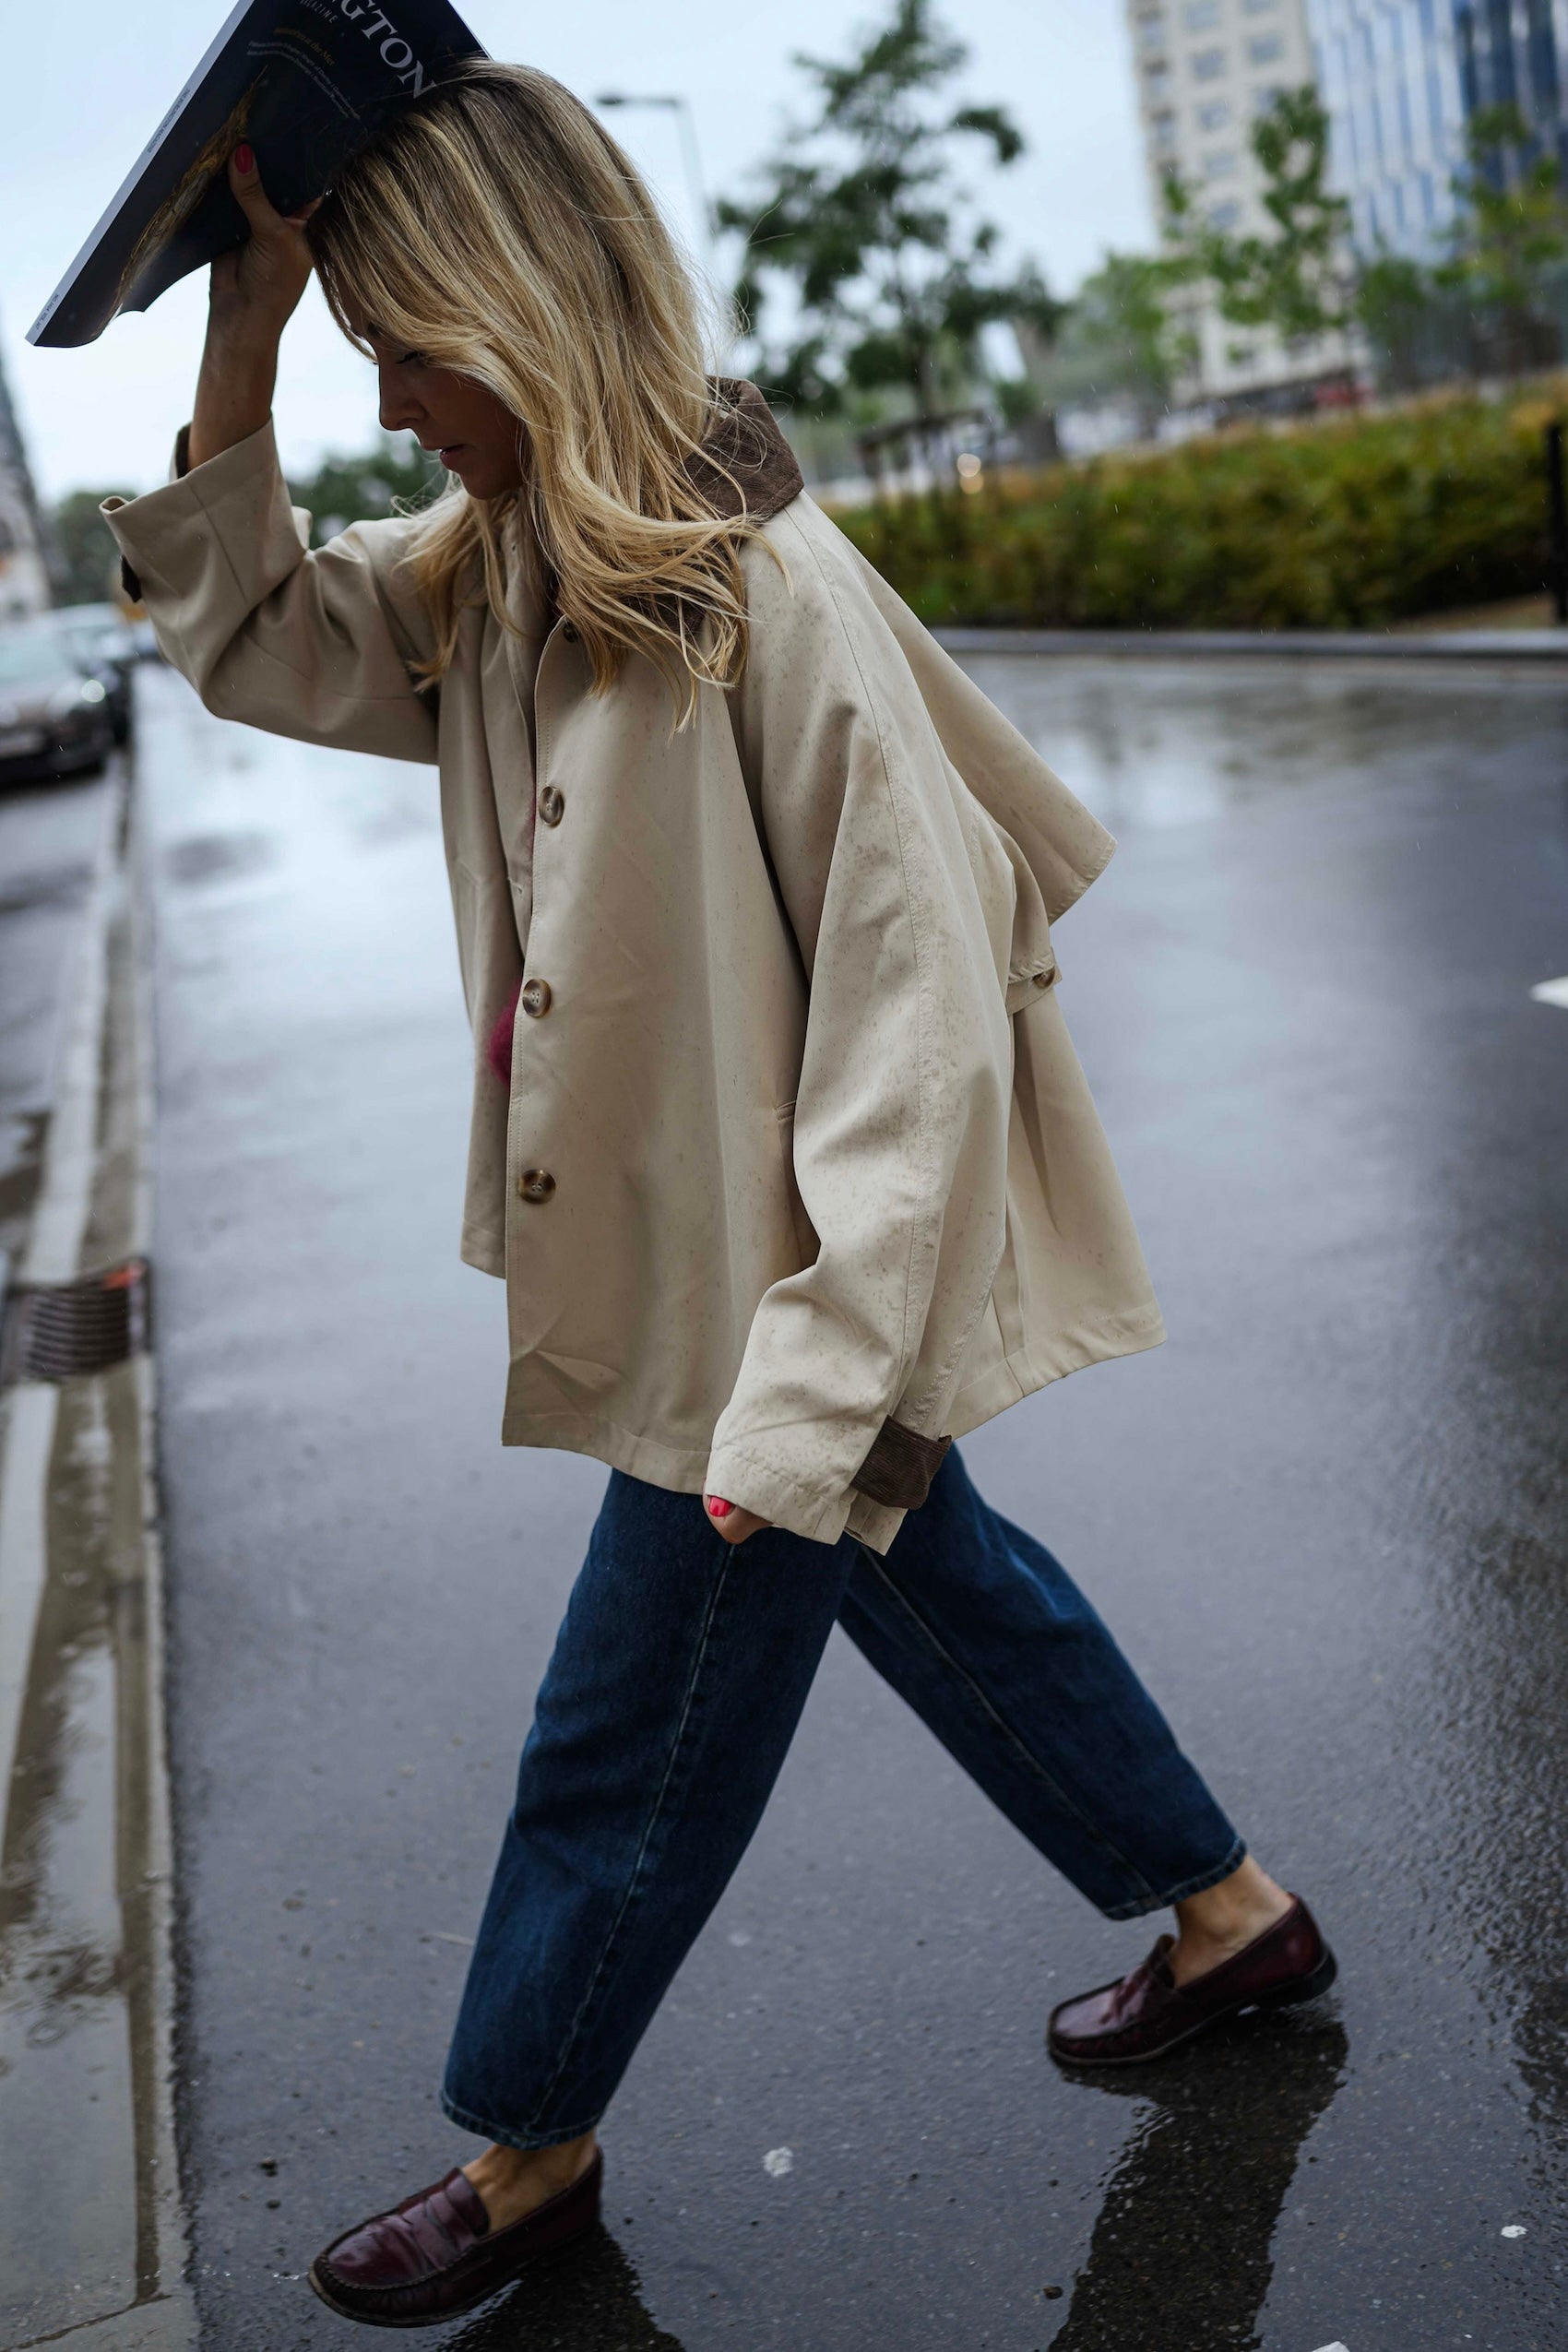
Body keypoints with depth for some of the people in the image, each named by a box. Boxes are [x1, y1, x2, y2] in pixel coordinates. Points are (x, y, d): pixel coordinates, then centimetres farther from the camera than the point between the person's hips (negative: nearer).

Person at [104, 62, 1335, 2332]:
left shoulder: (770, 596, -25)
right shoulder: (491, 574, 2)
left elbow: (922, 1031, -25)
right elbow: (250, 642, 8)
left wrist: (806, 1392, -24)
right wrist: (242, 335, -5)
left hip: (776, 1284, -9)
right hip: (683, 1262, 9)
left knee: (630, 1750, 9)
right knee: (936, 1586, 23)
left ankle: (529, 2152, 36)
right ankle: (1230, 1911, 44)